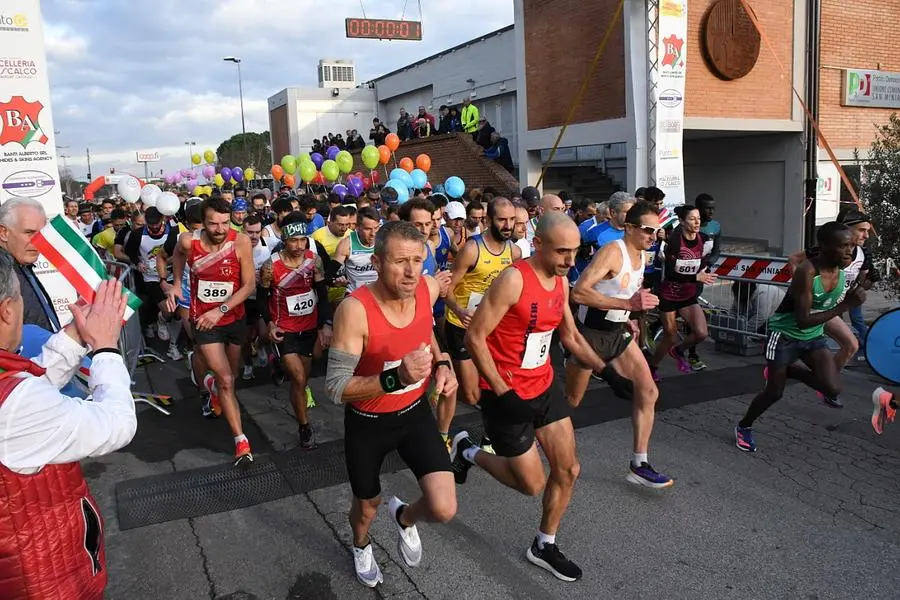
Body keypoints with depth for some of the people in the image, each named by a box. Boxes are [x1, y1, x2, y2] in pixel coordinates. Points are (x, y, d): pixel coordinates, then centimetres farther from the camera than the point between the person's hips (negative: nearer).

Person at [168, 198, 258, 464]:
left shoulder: (241, 242, -21)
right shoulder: (188, 240, -17)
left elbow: (249, 284, -18)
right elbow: (178, 254, 11)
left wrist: (221, 310, -26)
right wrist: (176, 284, 3)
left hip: (234, 318, 2)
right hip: (203, 320, -1)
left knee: (230, 375, 22)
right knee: (226, 381, -10)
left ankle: (213, 385, 59)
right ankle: (241, 440, -1)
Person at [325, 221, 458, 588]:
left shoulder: (428, 288, -15)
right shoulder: (354, 310, -31)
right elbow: (336, 388, -28)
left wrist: (442, 364, -7)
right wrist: (396, 377, -42)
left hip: (415, 412, 3)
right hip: (368, 423, -3)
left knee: (443, 509, -10)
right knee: (366, 507, 20)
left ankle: (404, 518, 28)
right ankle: (362, 547, 59)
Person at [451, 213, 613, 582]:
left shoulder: (561, 281, 3)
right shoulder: (513, 280, -23)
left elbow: (570, 335, 16)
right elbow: (474, 337, -21)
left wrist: (605, 370, 4)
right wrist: (501, 391, -22)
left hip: (543, 387, 8)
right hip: (508, 395, -8)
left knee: (568, 471, 10)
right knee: (532, 484, 4)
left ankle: (544, 547, 31)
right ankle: (467, 452, 27)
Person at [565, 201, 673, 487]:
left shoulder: (642, 256, 5)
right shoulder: (612, 252, -22)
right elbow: (578, 292, -33)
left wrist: (628, 318, 10)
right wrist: (628, 304, -35)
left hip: (618, 332, 8)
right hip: (590, 332, -8)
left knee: (648, 391, -1)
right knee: (571, 401, 7)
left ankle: (639, 465, 7)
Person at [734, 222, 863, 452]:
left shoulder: (841, 268, -7)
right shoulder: (807, 272, -28)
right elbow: (803, 321, -30)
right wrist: (845, 305, -33)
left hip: (814, 336, 6)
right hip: (785, 334, -6)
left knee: (833, 389, -12)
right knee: (774, 392, 4)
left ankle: (785, 370, 15)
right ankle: (744, 427, 30)